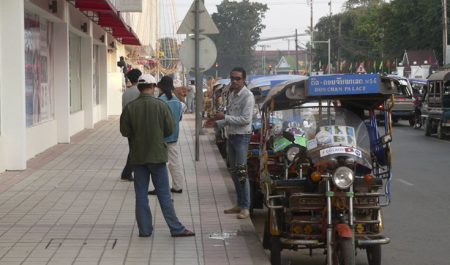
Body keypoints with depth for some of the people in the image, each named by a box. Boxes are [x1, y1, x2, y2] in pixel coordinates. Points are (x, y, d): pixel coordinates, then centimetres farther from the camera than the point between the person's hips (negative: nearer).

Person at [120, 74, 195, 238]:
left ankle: (144, 229, 10)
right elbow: (170, 129, -4)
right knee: (164, 194, 5)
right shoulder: (161, 106, -8)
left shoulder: (130, 107, -7)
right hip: (157, 155, -1)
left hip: (137, 156, 1)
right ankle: (176, 228, 6)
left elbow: (124, 131, -4)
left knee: (141, 194, 9)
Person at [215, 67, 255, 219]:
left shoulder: (247, 96, -13)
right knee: (234, 172, 13)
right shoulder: (232, 95, 13)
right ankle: (240, 204, 22)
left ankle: (245, 207, -7)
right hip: (231, 136, 9)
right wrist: (216, 123, 8)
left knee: (241, 172, -10)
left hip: (242, 136, -9)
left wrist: (225, 117, -21)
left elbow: (246, 119, -22)